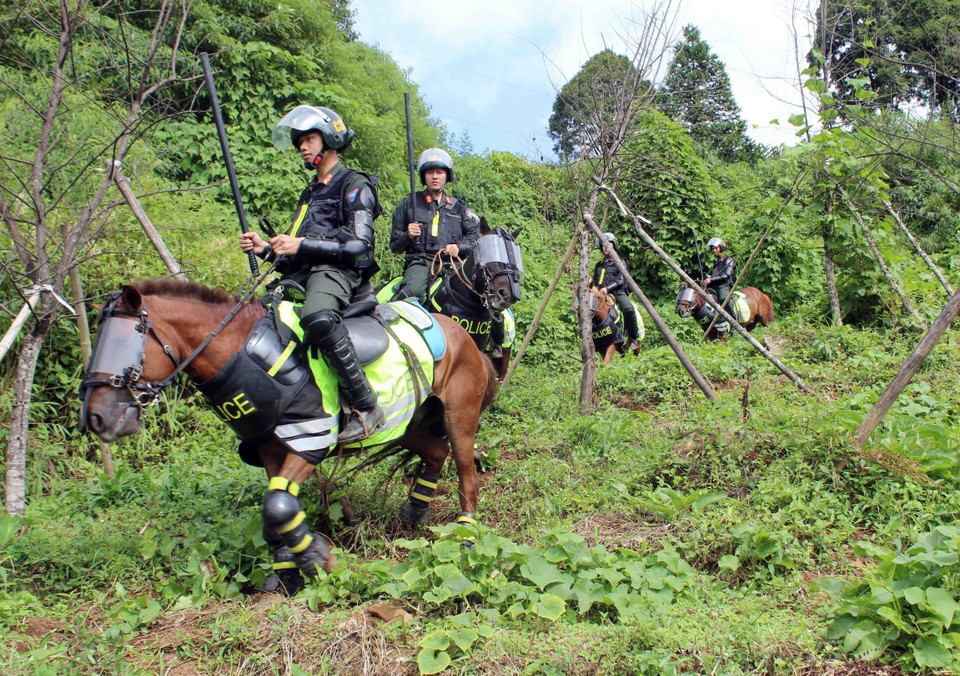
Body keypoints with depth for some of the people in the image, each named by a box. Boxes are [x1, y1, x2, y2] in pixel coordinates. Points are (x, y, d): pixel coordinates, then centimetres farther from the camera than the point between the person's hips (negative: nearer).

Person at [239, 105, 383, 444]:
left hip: (337, 270, -9)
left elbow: (359, 245, -10)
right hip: (301, 275, 9)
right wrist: (265, 248, 11)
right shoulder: (310, 192, 30)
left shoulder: (354, 185, 4)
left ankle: (366, 407, -36)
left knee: (317, 317, -40)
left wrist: (302, 245, -15)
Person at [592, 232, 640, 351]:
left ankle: (634, 338, -21)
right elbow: (595, 282, 29)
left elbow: (621, 280, -3)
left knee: (628, 309, -35)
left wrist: (608, 288, -17)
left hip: (618, 293, -4)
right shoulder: (598, 265, 28)